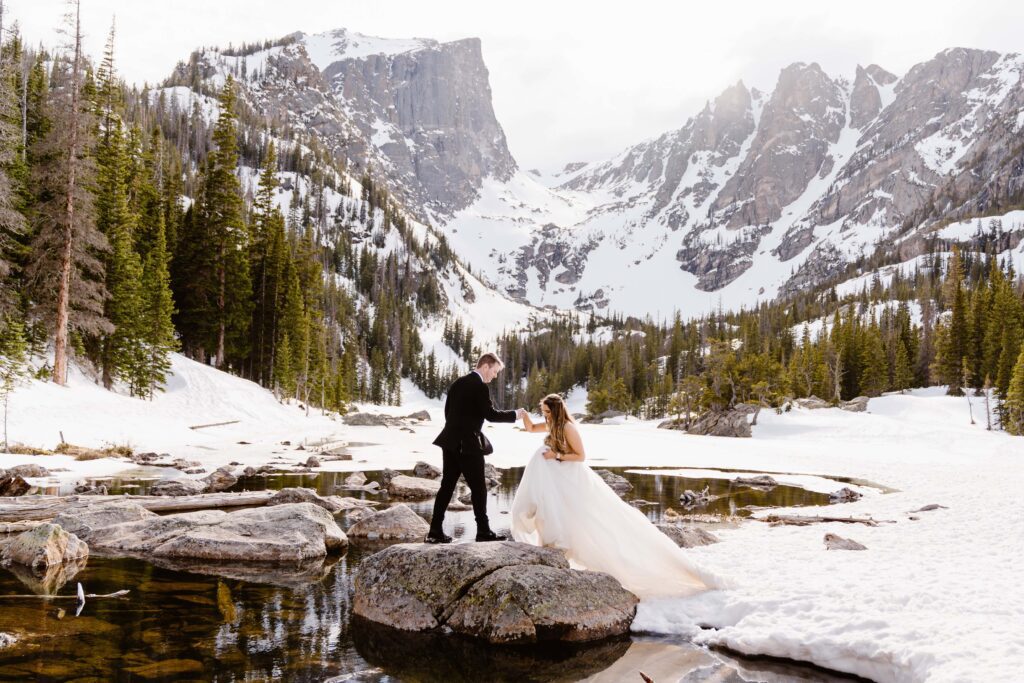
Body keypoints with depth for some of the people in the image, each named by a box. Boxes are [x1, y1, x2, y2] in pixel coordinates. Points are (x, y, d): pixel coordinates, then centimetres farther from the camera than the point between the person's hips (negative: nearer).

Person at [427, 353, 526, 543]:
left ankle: (435, 531, 8)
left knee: (447, 485, 9)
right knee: (478, 487, 2)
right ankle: (483, 531, 9)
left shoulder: (458, 383, 13)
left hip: (451, 442, 8)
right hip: (468, 445, -8)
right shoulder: (480, 387, -13)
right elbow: (490, 414, -15)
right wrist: (515, 414, -4)